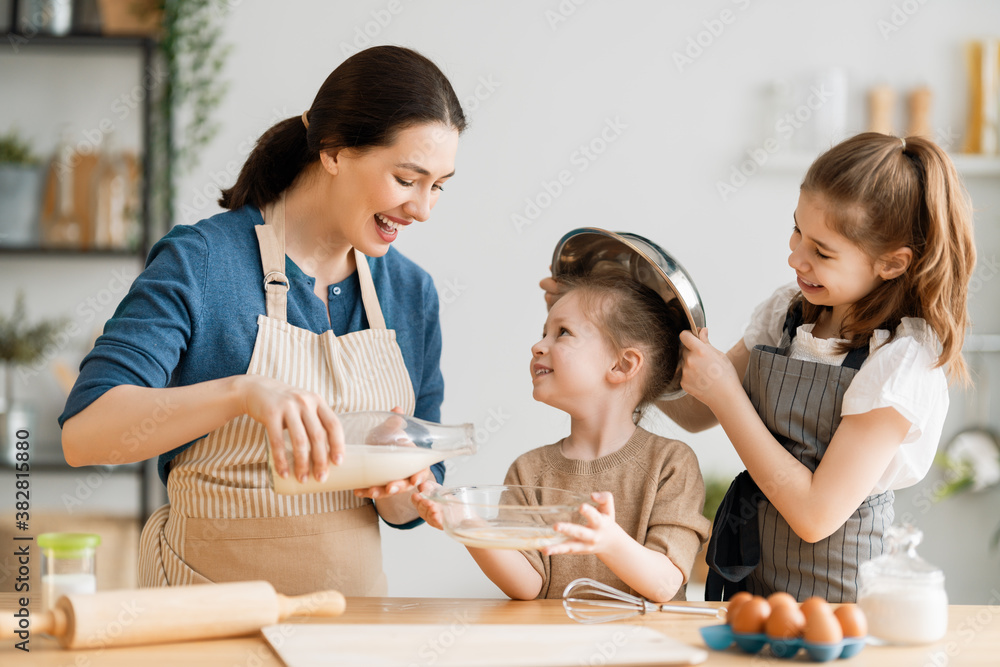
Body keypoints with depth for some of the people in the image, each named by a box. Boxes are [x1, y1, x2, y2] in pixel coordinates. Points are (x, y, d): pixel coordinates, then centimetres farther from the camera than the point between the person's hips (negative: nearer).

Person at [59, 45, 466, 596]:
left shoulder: (411, 293, 7)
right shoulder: (200, 262, -8)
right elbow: (83, 432, -18)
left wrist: (399, 486, -11)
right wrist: (242, 393, -32)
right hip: (208, 608, -5)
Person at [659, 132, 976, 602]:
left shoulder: (902, 363, -17)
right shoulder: (786, 311, 4)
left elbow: (815, 514, -19)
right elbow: (696, 414, 12)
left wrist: (726, 393, -16)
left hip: (831, 594, -5)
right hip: (747, 576, 5)